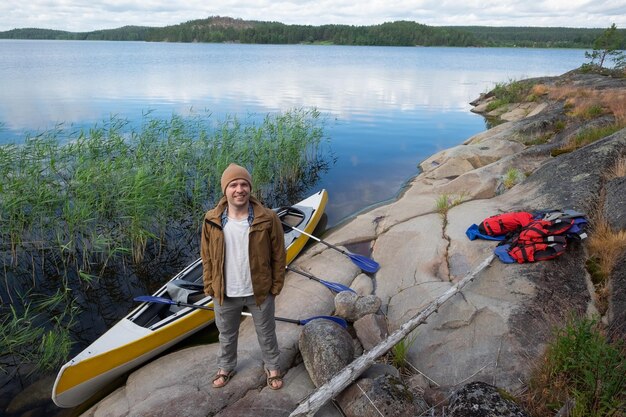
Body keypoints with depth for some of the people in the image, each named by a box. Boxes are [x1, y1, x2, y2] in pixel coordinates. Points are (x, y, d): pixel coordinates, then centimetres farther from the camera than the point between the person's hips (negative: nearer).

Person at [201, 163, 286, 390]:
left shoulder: (267, 218, -19)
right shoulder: (212, 220, -12)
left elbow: (278, 256, -8)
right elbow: (207, 258, 0)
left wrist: (276, 285, -5)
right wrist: (210, 287, 1)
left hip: (260, 292, -1)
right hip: (225, 294, 2)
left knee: (266, 333, 22)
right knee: (226, 335, 26)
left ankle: (272, 367, 48)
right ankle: (226, 367, 53)